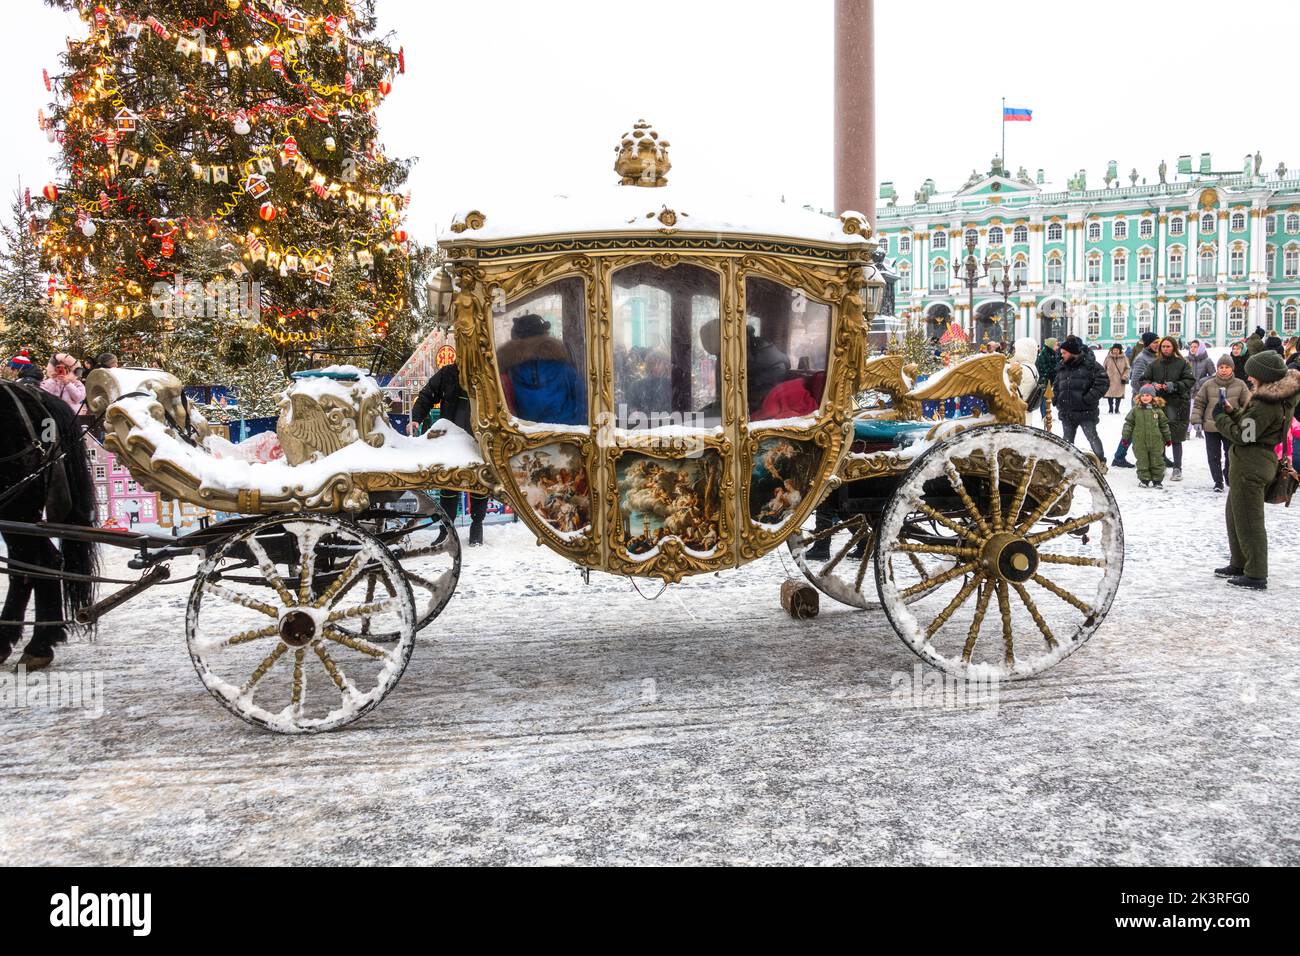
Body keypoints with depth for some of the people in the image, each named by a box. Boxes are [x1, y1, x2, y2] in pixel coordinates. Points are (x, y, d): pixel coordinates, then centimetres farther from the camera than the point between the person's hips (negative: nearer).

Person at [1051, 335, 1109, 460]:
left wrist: (1089, 398, -17)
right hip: (1066, 412, 6)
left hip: (1086, 412, -6)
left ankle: (1101, 463, 14)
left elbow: (1103, 382, -13)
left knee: (1093, 438, 0)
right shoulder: (1062, 367, 11)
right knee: (1067, 441, 12)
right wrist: (1056, 399, 6)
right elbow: (1057, 386, 24)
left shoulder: (1089, 364, -9)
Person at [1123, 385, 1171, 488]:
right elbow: (1129, 423, 4)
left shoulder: (1157, 410, 2)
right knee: (1142, 461, 4)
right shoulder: (1135, 410, -1)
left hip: (1155, 442, 1)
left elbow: (1164, 425, 11)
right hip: (1140, 442, -1)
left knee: (1157, 461, 6)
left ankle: (1157, 480, 16)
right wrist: (1125, 436, 0)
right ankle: (1144, 479, 13)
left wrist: (1167, 438, 14)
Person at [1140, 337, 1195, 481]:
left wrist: (1174, 386, -16)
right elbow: (1144, 380, 11)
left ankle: (1177, 469, 3)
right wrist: (1152, 385, -9)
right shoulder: (1154, 364, 12)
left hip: (1177, 404, -3)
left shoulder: (1182, 363, 3)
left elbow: (1190, 381, -2)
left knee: (1176, 438, -3)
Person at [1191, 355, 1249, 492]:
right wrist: (1196, 418, -3)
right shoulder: (1208, 384, -1)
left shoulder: (1240, 385, 0)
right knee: (1214, 456, 5)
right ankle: (1218, 481, 16)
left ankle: (1230, 479, 27)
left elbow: (1247, 404, 4)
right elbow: (1199, 402, 4)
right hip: (1211, 426, 0)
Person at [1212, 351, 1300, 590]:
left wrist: (1220, 418, -8)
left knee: (1248, 520, -3)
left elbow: (1243, 435, -20)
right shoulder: (1280, 398, 9)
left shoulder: (1266, 403, -22)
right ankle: (1239, 564, 32)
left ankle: (1256, 575, 3)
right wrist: (1232, 412, 4)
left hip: (1250, 467, -10)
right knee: (1234, 515, 22)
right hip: (1261, 461, 10)